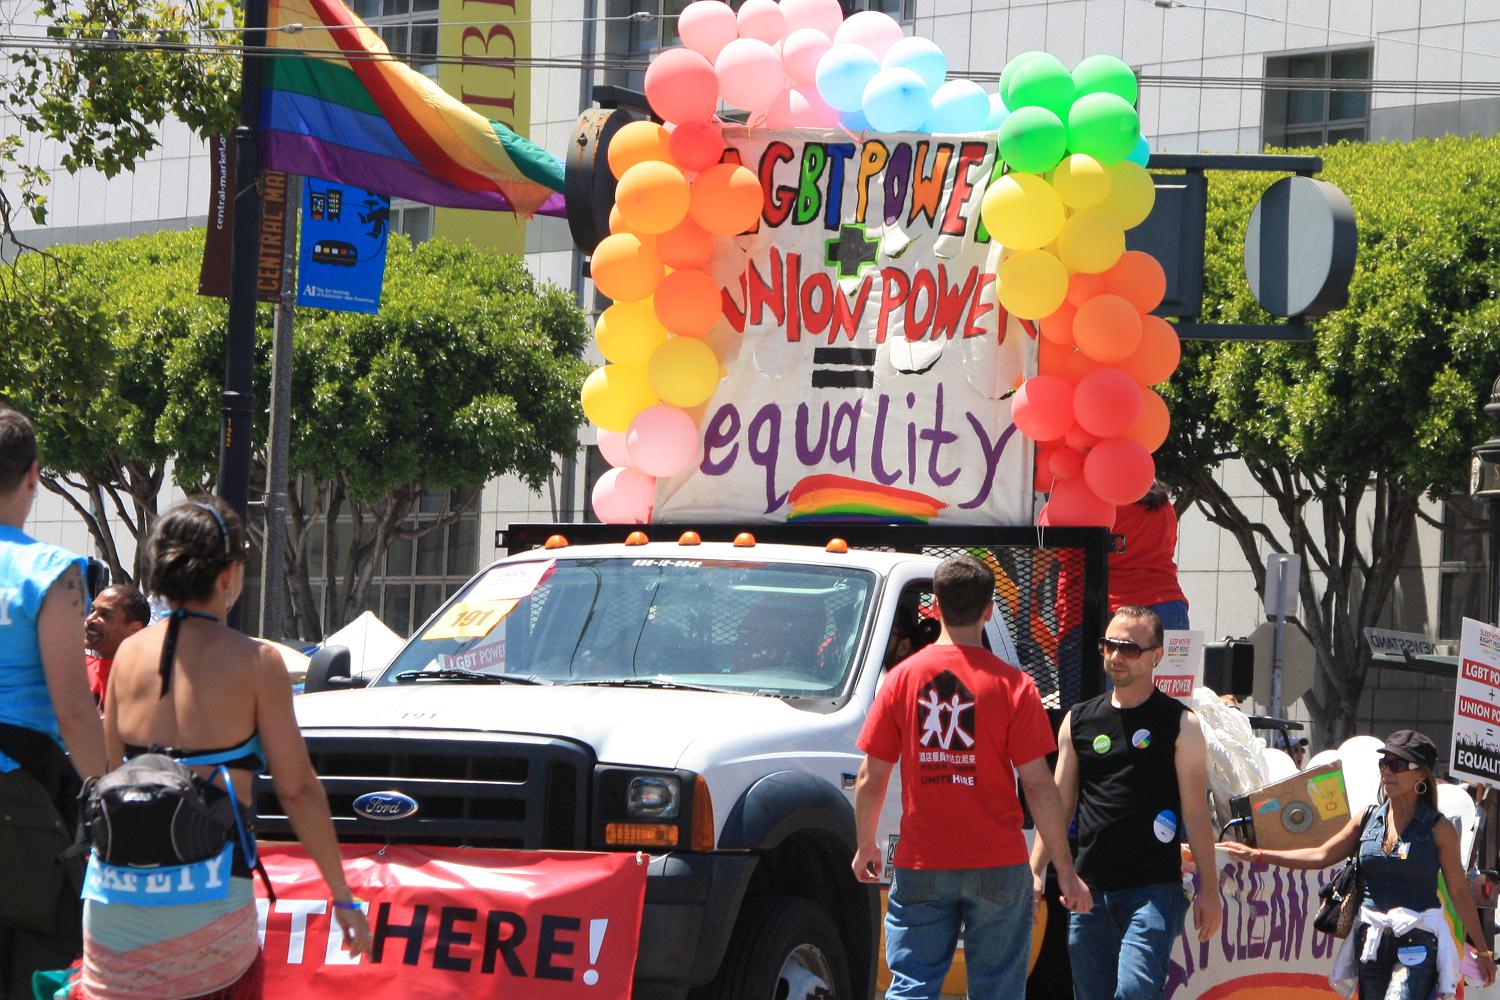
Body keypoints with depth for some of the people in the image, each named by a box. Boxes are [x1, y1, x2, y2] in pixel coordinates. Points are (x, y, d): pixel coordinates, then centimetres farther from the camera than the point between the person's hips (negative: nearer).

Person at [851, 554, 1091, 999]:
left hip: (921, 865, 1)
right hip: (997, 864, -1)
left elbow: (870, 779, 3)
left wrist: (865, 846, 19)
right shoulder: (1012, 685, -6)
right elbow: (1038, 785, -7)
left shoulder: (902, 678, 0)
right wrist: (1065, 869, 0)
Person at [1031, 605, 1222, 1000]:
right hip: (1089, 892, 5)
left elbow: (1196, 811, 0)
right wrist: (1035, 870, 7)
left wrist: (1209, 889, -3)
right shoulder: (1079, 722, 13)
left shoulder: (1180, 724, 2)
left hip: (1154, 891, -5)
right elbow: (1059, 804, 16)